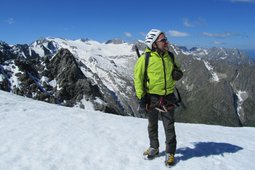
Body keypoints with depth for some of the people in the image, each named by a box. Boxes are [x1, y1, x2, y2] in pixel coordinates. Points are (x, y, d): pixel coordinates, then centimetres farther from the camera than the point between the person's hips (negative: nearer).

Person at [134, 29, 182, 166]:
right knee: (152, 125, 16)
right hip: (151, 97, -2)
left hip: (168, 97, 3)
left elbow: (175, 71, 18)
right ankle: (154, 148, 36)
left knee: (169, 127, 5)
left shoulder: (169, 56, 1)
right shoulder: (145, 58, -13)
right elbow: (138, 78, -8)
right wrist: (141, 97, -11)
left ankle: (170, 153, 22)